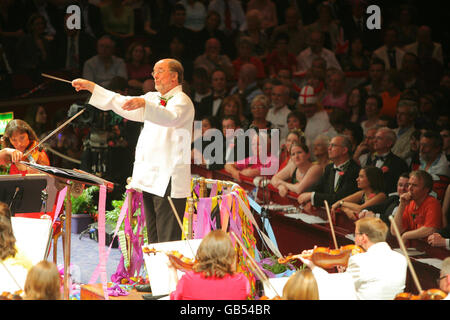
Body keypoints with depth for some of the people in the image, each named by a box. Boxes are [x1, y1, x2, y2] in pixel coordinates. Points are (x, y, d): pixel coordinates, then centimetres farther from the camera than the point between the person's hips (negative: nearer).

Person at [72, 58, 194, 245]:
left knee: (167, 241, -13)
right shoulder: (154, 98, 21)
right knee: (153, 241, 10)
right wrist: (90, 87, 18)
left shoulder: (181, 100, -6)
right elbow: (121, 103, 23)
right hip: (150, 180, 9)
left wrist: (144, 103, -44)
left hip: (169, 182, -9)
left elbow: (170, 117, -28)